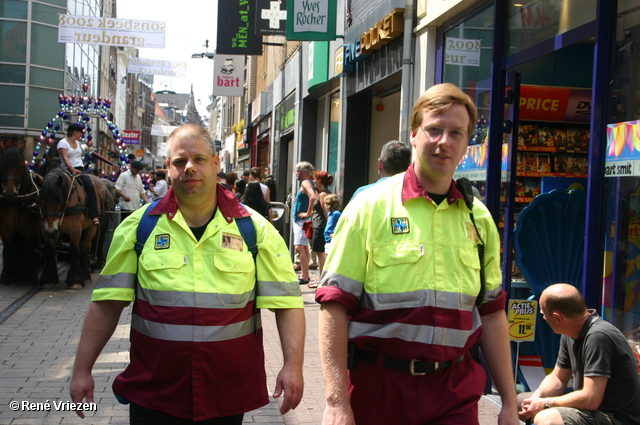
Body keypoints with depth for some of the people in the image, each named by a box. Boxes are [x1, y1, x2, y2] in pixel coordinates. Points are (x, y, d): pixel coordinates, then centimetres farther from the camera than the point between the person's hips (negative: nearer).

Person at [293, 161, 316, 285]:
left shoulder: (305, 183, -14)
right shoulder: (308, 183, 17)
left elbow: (313, 197, -32)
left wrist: (308, 213, -25)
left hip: (302, 220, -11)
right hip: (299, 220, 11)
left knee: (299, 247, -15)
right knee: (304, 247, 15)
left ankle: (304, 277, -16)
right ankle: (305, 274, 22)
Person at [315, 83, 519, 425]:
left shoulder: (479, 219, 7)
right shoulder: (370, 208, -5)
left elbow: (491, 312, 12)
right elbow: (334, 306, -9)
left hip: (456, 391, 3)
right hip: (378, 385, -3)